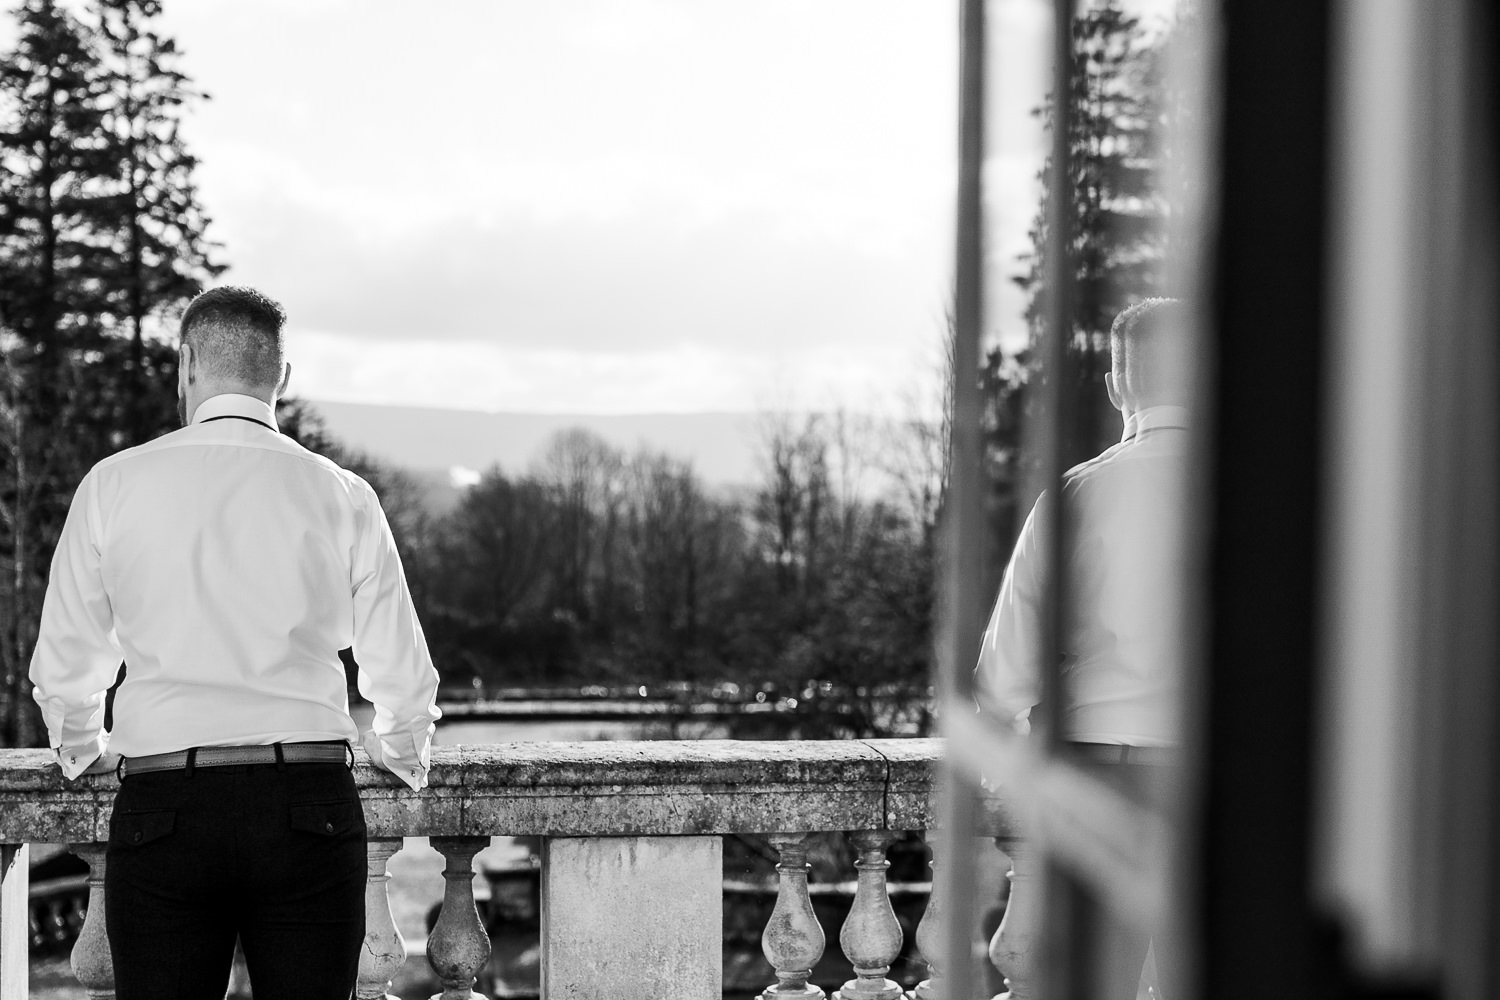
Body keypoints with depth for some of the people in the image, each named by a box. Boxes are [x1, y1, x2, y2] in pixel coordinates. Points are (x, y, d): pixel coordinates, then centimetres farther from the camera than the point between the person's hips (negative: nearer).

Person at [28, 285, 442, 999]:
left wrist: (85, 750, 31)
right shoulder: (341, 495, 4)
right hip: (308, 805, 0)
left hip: (160, 806, 0)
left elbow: (62, 666, 11)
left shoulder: (112, 485, 4)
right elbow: (404, 677, 8)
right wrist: (402, 752, 29)